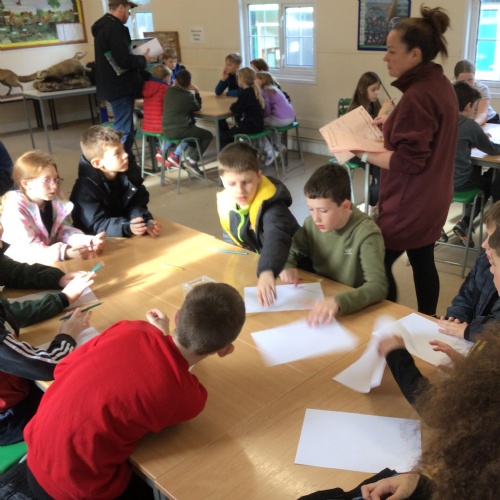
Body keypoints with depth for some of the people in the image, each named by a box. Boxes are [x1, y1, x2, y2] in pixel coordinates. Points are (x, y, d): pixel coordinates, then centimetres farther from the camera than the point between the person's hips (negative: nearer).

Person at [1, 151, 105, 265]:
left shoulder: (55, 200, -1)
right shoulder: (15, 208, -18)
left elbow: (65, 232, -3)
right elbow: (29, 249, -25)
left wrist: (89, 241, -22)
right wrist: (65, 253, -37)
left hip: (52, 261, 6)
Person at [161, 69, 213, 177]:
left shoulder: (169, 91, 7)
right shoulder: (188, 95, -6)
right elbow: (198, 107, 10)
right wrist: (196, 92, 16)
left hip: (166, 130, 7)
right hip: (179, 131, -7)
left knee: (195, 130, 32)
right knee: (207, 135, 11)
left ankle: (188, 157, 21)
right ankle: (192, 161, -1)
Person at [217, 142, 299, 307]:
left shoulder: (270, 206, -30)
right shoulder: (225, 201, -11)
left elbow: (276, 240, -51)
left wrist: (267, 272, -67)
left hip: (284, 269, -5)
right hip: (250, 265, 6)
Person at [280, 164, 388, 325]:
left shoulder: (365, 233, -21)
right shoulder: (312, 224, -6)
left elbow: (378, 286, -29)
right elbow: (290, 251, 10)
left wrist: (338, 302, -45)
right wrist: (287, 267, -13)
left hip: (355, 309, -3)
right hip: (320, 299, 3)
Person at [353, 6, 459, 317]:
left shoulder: (418, 95, -24)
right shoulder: (439, 84, 7)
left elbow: (408, 161, -25)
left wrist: (363, 154, -18)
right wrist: (392, 123, 10)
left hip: (410, 204, -10)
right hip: (430, 199, 10)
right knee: (423, 262, 19)